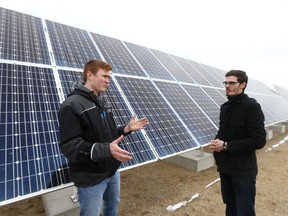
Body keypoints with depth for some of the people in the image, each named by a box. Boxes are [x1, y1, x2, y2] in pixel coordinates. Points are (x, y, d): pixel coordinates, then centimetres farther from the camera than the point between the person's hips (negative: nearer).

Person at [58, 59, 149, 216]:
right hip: (91, 178, -7)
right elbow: (69, 146, -25)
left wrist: (127, 128, -2)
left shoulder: (102, 104, 10)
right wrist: (106, 150, -36)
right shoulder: (71, 105, -18)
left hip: (113, 171, 8)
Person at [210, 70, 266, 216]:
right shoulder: (225, 106, 7)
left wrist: (226, 145, -20)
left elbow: (259, 140, -19)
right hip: (225, 166, 6)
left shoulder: (251, 106, -15)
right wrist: (217, 141, -4)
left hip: (243, 169, -6)